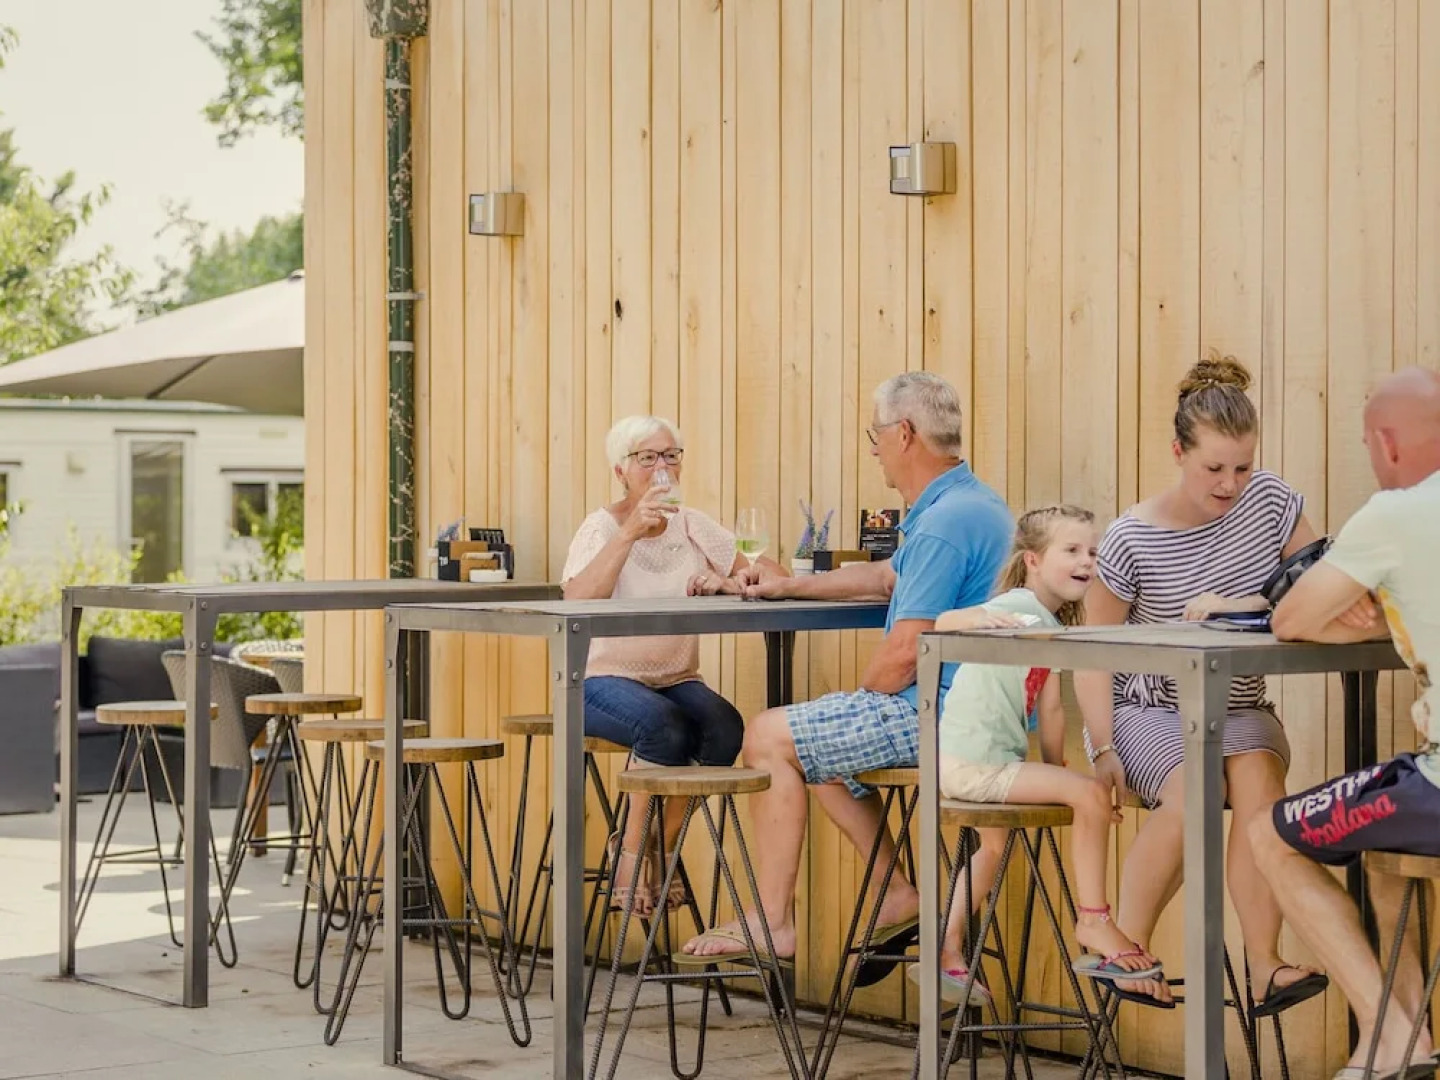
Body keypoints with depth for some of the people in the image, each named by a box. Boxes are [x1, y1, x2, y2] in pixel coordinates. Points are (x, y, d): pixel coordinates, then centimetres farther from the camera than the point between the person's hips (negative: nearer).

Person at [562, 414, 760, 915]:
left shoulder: (692, 525, 10)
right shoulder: (602, 527, -3)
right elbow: (577, 601, -23)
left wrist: (727, 582, -16)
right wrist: (630, 531, -28)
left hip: (677, 680, 5)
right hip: (606, 679, -4)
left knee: (725, 729, -27)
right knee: (667, 728, -35)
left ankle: (660, 847, -6)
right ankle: (631, 851, -12)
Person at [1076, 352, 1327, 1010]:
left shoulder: (1269, 500, -2)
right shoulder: (1132, 538, -11)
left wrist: (1243, 605, -21)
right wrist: (1105, 749, -19)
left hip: (1237, 710, 3)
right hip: (1146, 710, -2)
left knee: (1257, 773, -32)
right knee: (1193, 789, -34)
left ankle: (1265, 967, -34)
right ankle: (1125, 948, -16)